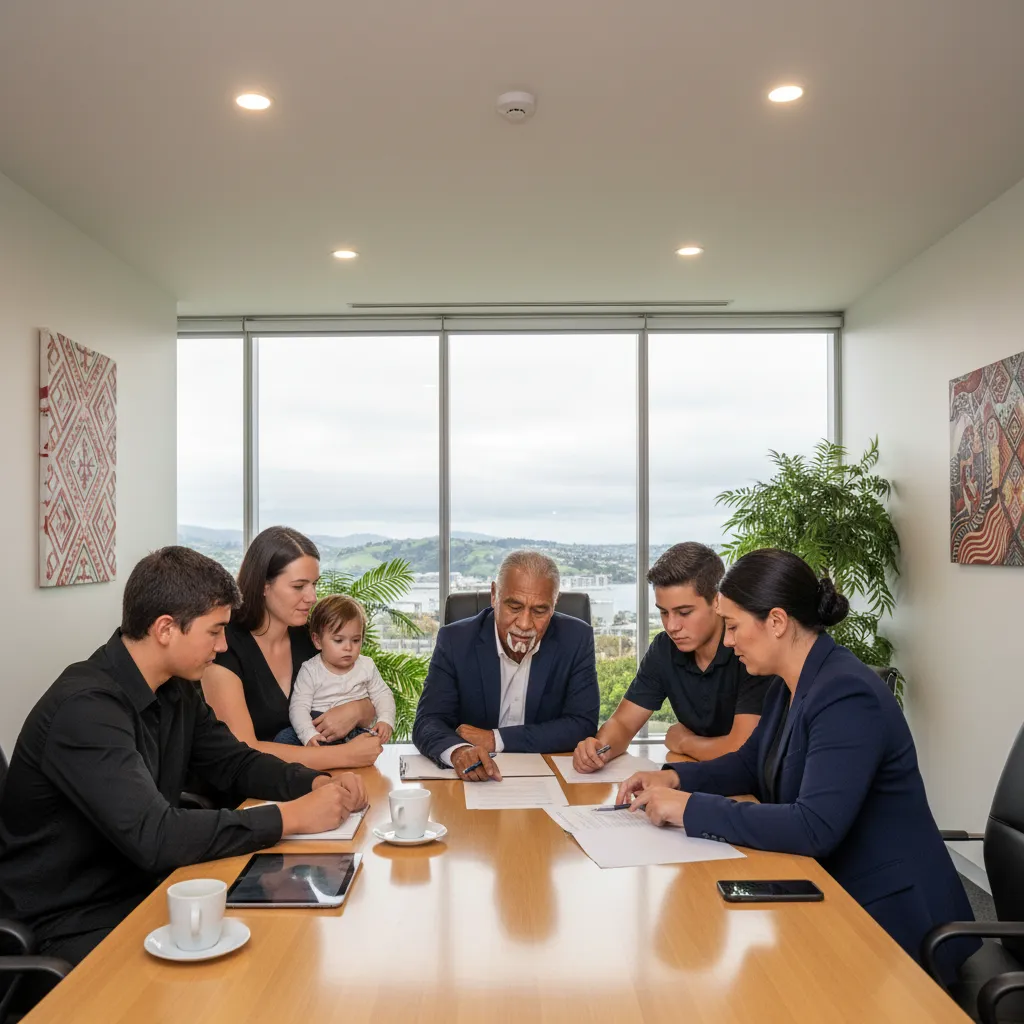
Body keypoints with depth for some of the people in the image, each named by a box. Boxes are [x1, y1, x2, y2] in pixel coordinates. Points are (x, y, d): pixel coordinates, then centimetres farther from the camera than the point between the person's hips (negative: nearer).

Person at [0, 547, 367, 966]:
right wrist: (291, 817, -28)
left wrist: (318, 784, -6)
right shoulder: (87, 707, -26)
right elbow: (154, 837, -33)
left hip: (143, 888, 8)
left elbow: (233, 761, 12)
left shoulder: (176, 689, 2)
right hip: (71, 923, -8)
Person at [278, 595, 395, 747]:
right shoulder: (310, 671, -4)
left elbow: (382, 695, 13)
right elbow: (299, 706, -10)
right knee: (283, 738, -26)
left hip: (355, 730, 1)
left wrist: (386, 720, -7)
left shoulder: (366, 666, 6)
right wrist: (309, 734, -28)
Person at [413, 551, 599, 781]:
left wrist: (496, 740, -16)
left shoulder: (576, 639, -7)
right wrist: (457, 751, -33)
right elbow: (428, 722, -10)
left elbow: (583, 724, -9)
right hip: (472, 780, 1)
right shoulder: (455, 640, -7)